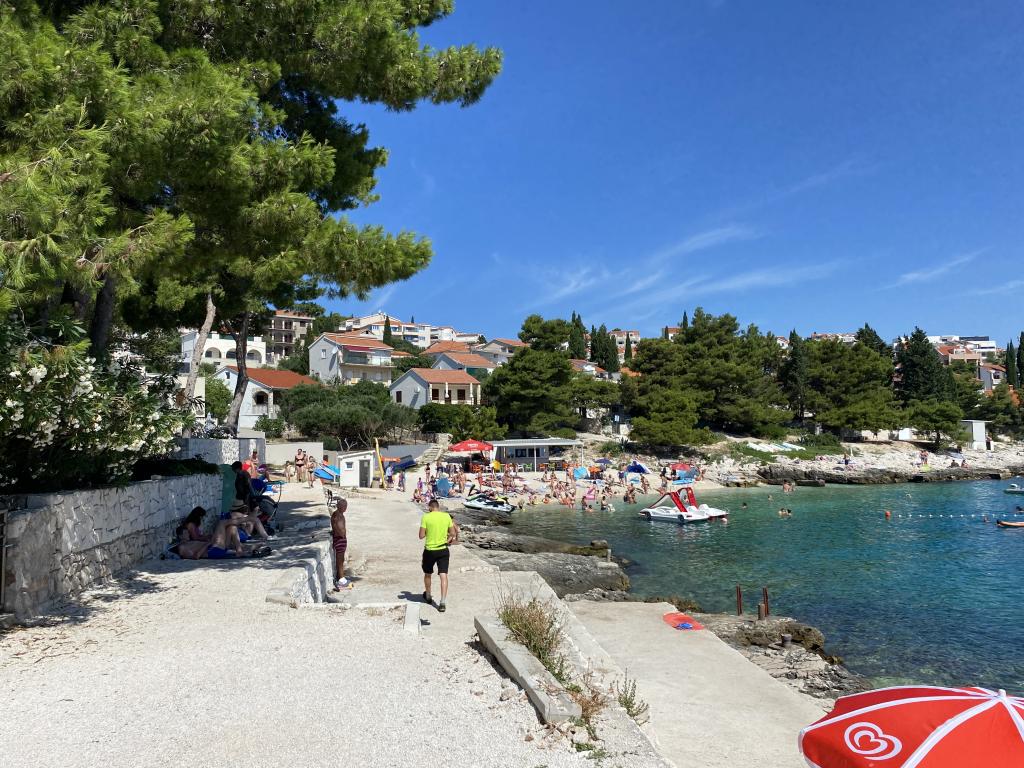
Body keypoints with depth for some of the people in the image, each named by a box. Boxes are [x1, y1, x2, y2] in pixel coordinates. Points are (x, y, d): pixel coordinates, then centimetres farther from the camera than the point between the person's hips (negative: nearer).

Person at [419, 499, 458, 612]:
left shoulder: (426, 517, -10)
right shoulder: (447, 516, -2)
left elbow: (421, 536, -10)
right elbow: (453, 533, 3)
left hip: (429, 550, -1)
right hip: (443, 550, 1)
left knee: (428, 574, 20)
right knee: (443, 575, -1)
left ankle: (428, 596, 39)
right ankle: (443, 602, -10)